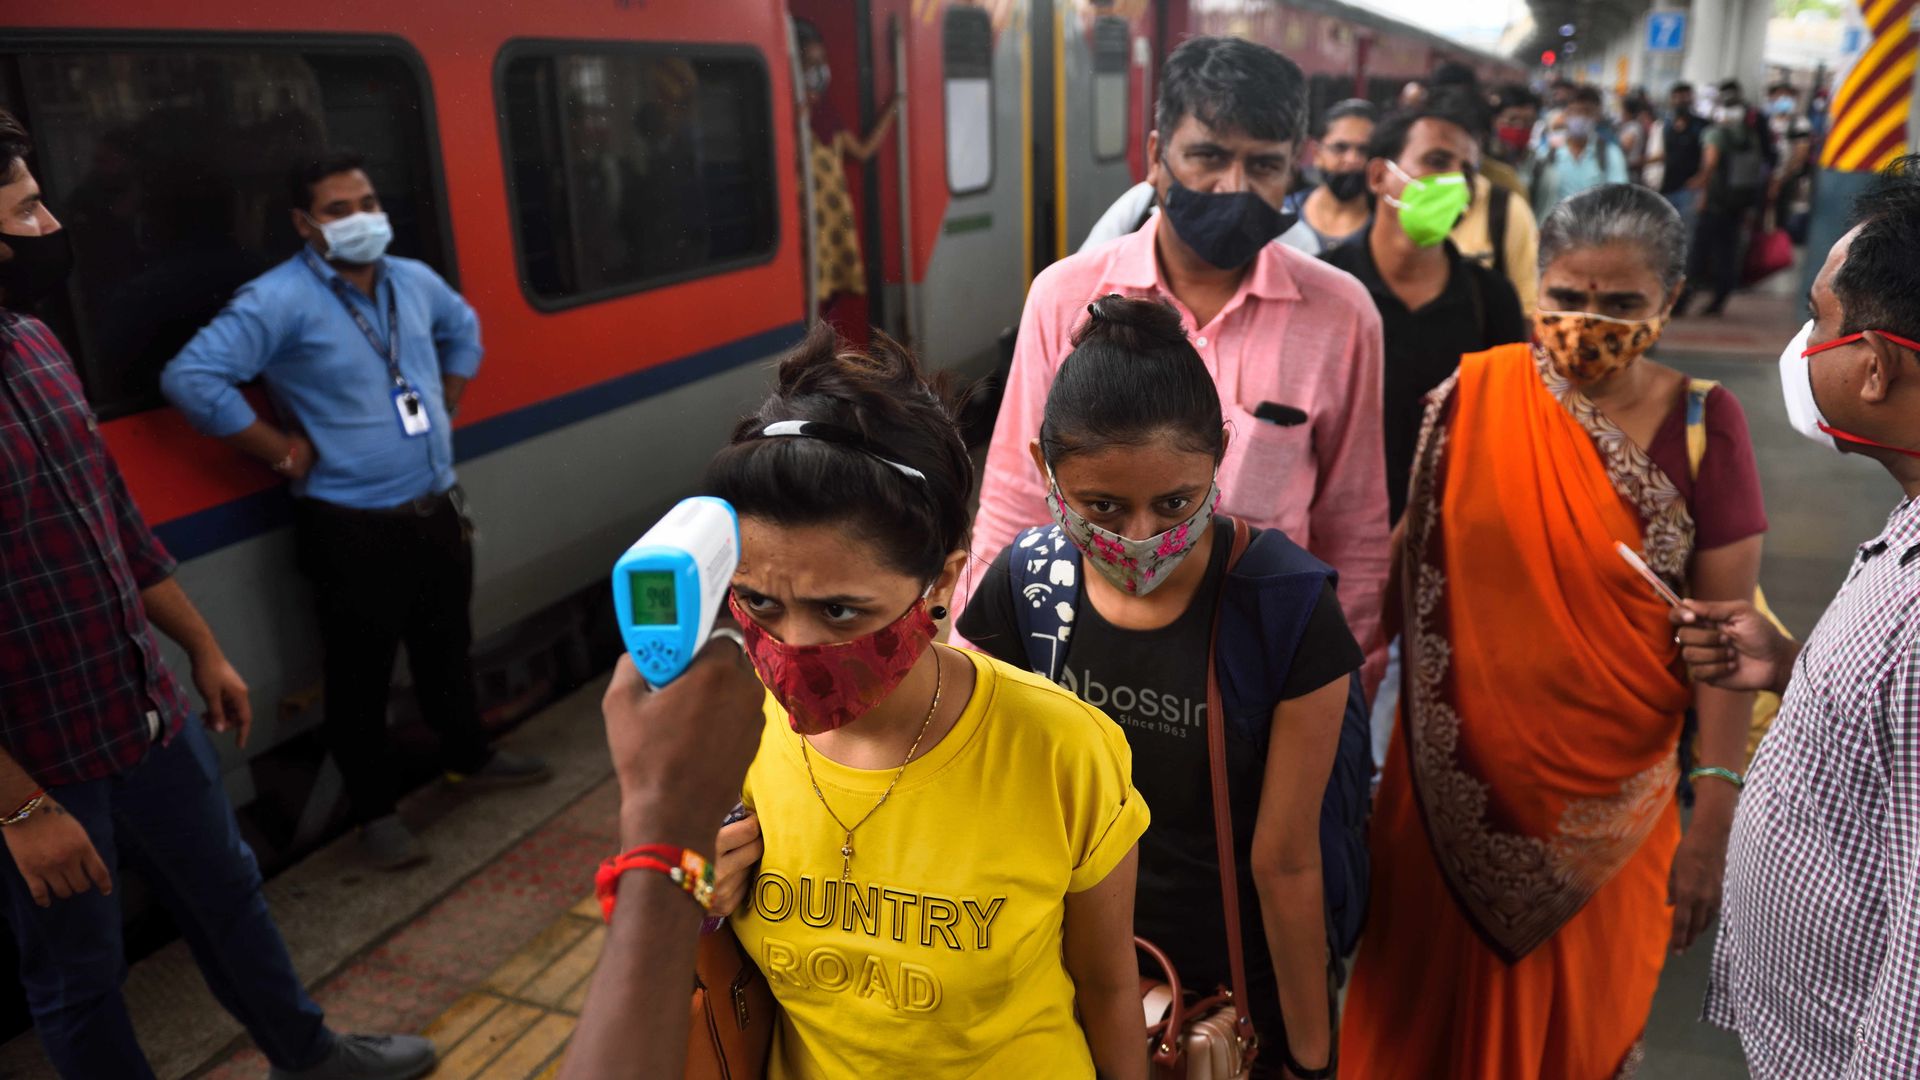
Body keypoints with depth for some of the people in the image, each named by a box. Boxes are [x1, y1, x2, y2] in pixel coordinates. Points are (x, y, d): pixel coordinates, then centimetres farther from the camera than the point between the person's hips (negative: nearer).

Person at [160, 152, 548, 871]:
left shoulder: (413, 281, 6)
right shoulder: (280, 300, -16)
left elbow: (463, 328, 27)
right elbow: (191, 378, -22)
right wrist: (282, 453, -17)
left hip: (437, 509, 7)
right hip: (351, 528, -6)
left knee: (447, 648, 22)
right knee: (360, 673, 7)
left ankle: (470, 759, 43)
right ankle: (376, 813, 23)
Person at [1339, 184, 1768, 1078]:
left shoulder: (1702, 425, -9)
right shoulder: (1468, 399, -8)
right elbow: (1403, 562, 0)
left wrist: (1713, 825, -10)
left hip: (1610, 791, 0)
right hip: (1456, 779, 1)